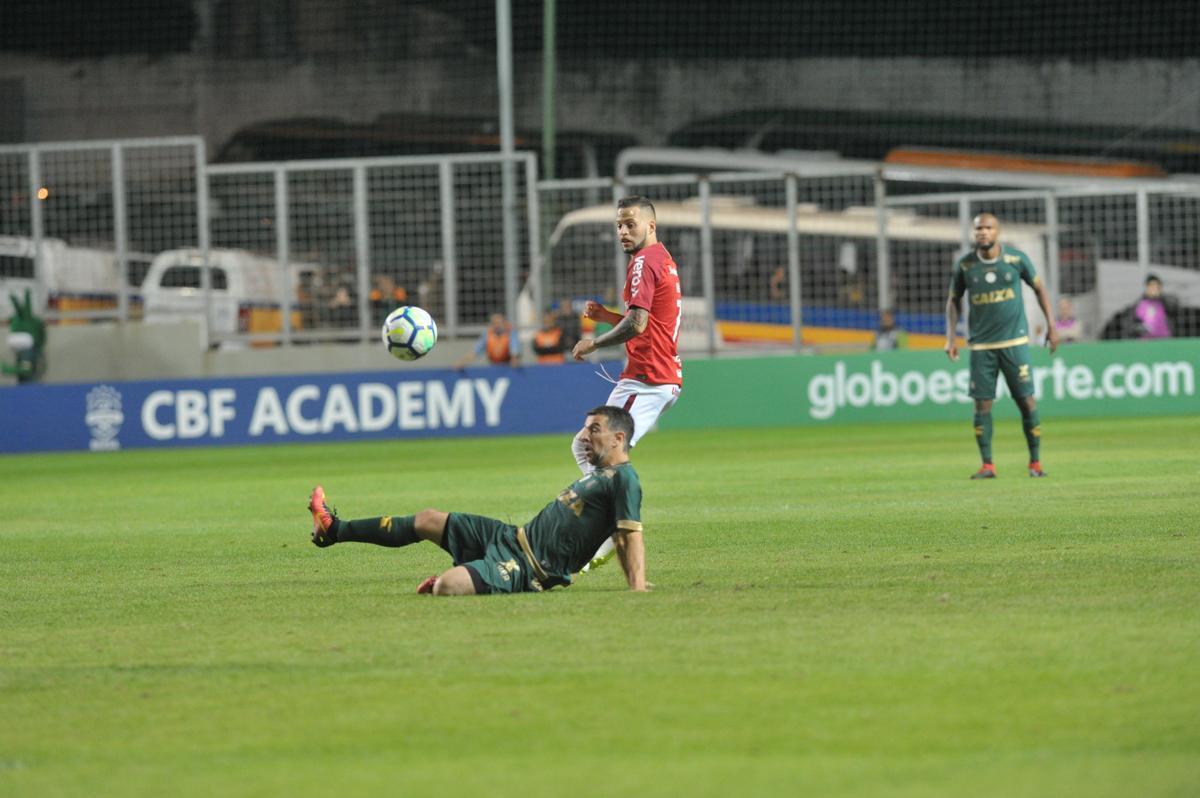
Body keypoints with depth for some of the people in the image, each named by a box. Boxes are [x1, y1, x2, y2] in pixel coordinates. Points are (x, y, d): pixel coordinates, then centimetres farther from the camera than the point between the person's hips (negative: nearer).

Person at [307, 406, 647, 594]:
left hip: (528, 568, -10)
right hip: (514, 538, 10)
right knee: (427, 520, 16)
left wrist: (638, 587, -31)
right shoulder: (600, 476, 17)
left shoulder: (623, 479, -12)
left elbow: (630, 534, -21)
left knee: (445, 587, -30)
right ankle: (335, 530, 29)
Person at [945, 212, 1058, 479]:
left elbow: (1039, 288, 10)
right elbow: (953, 300, 12)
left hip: (1015, 341, -1)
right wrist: (951, 336, 2)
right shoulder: (964, 265, 0)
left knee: (1027, 401, -3)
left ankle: (1035, 462, 8)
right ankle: (987, 465, 3)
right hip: (981, 345, 1)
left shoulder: (1016, 259, -2)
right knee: (982, 404, -4)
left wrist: (1051, 324, 6)